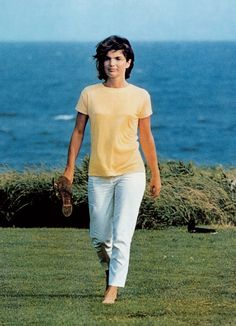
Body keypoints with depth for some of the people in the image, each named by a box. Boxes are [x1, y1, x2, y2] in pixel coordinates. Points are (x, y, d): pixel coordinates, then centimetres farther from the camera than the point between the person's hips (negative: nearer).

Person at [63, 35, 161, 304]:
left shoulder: (140, 97, 1)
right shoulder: (89, 94, 2)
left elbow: (146, 138, 9)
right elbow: (78, 132, 8)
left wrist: (156, 175, 13)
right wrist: (69, 169, 4)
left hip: (131, 173, -2)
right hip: (98, 176, 2)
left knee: (122, 235, -12)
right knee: (98, 236, 11)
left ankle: (113, 288, -11)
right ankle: (110, 270, 38)